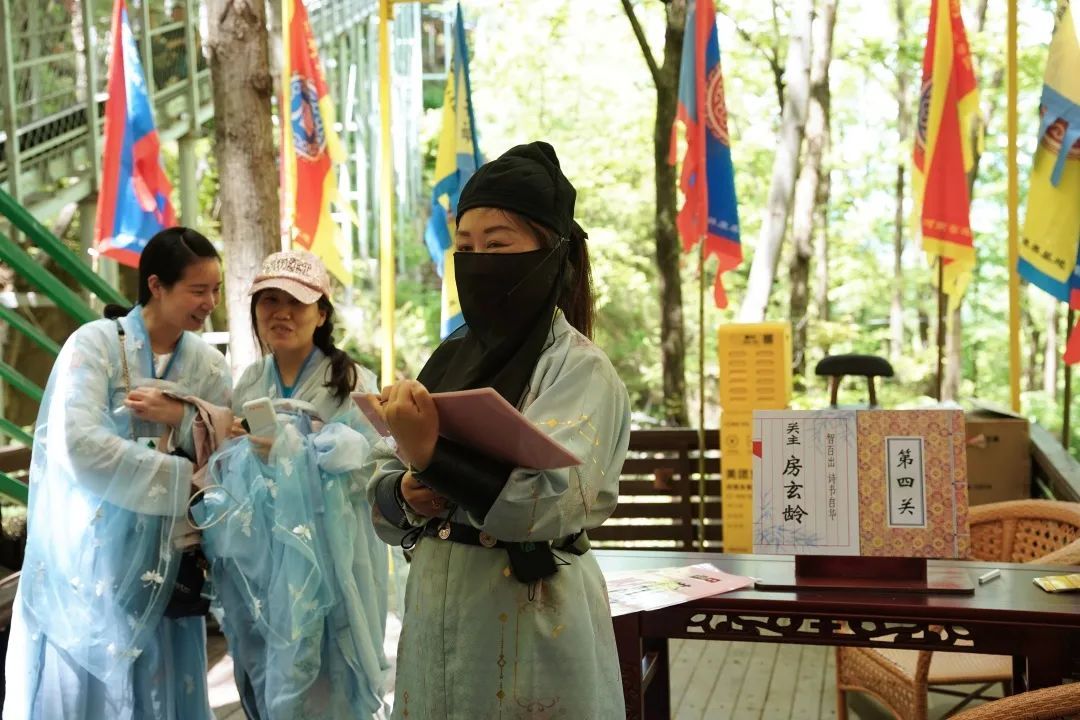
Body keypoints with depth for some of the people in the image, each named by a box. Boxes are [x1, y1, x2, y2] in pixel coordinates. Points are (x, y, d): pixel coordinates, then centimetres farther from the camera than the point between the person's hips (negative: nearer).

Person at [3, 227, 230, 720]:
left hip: (162, 561, 4)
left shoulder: (208, 364, 4)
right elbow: (79, 446, -23)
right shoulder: (94, 344, -11)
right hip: (93, 553, -4)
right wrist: (183, 476, -19)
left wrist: (182, 417, -17)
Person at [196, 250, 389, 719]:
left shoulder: (352, 383, -6)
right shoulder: (248, 386, 10)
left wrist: (287, 446, -22)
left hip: (322, 565, -5)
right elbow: (225, 478, 13)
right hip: (255, 564, 5)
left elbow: (364, 469, -16)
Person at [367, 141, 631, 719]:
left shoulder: (579, 368, -10)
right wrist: (407, 495, -14)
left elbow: (554, 502, -24)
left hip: (530, 623, -5)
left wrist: (433, 456, -32)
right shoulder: (450, 358, 8)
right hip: (436, 611, 5)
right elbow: (381, 482, 8)